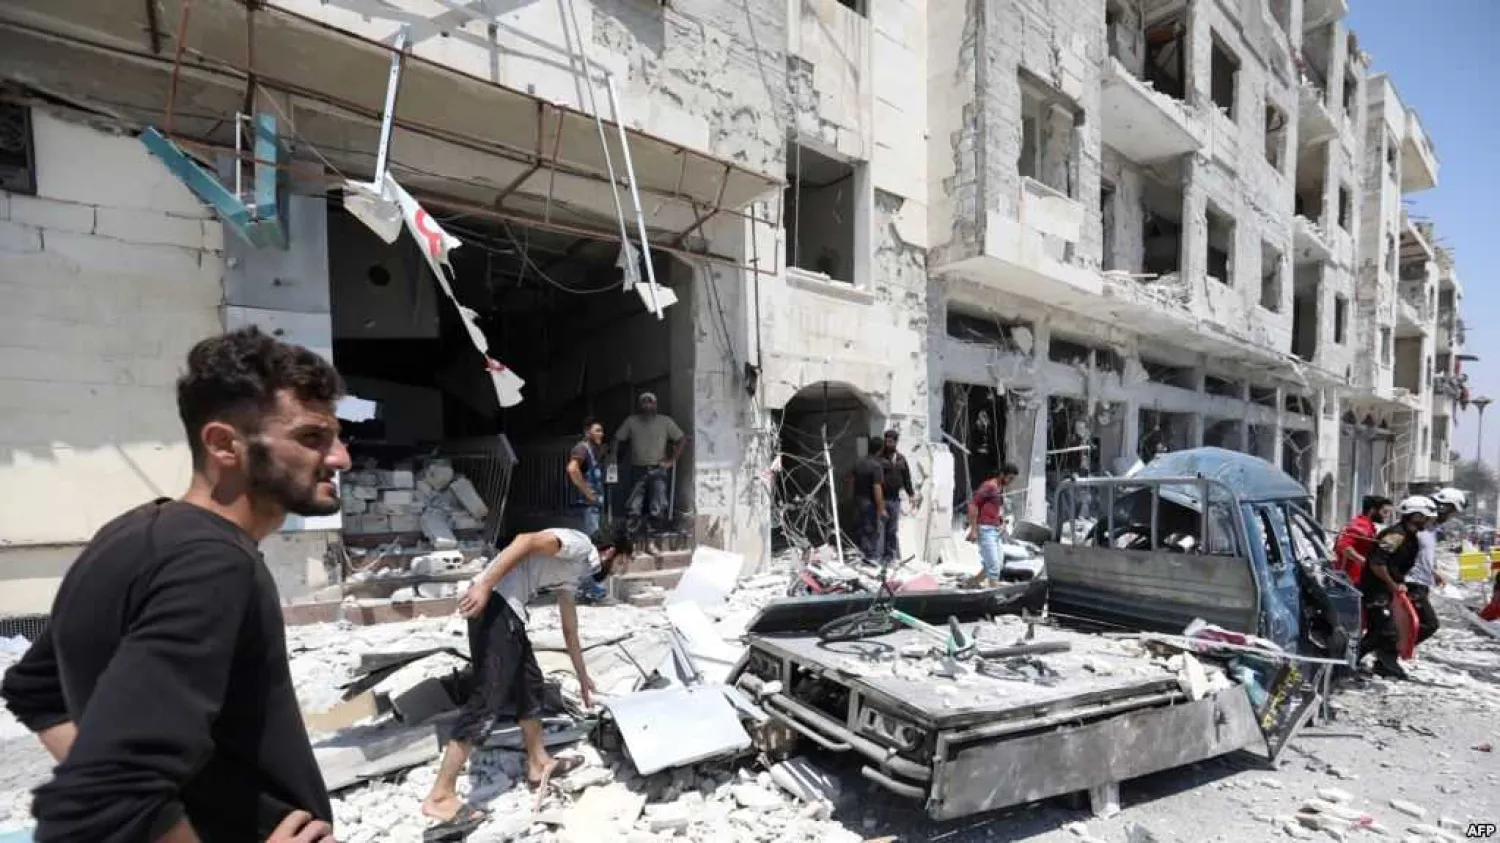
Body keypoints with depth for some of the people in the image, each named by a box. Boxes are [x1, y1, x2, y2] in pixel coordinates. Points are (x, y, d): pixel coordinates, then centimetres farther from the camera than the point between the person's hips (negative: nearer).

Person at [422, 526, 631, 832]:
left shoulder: (573, 573, 25)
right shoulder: (581, 544, -4)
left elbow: (570, 630, 33)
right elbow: (526, 541, -20)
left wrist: (583, 677, 40)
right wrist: (485, 585, -26)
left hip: (510, 610, 10)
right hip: (493, 601, -10)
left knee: (529, 683, 18)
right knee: (489, 696, -7)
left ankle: (539, 764, 31)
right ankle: (440, 797, 2)